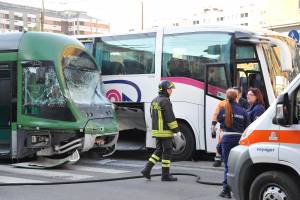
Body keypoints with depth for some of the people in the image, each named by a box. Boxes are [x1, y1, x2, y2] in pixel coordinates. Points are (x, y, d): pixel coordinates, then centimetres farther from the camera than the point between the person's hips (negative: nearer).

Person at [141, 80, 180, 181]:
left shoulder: (154, 101, 13)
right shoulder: (165, 101, -16)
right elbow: (170, 118, -19)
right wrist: (177, 130, -13)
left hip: (156, 131, 9)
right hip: (165, 132, -9)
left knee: (159, 151, 16)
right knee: (167, 152, 1)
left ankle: (147, 169, 8)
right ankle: (165, 175, 6)